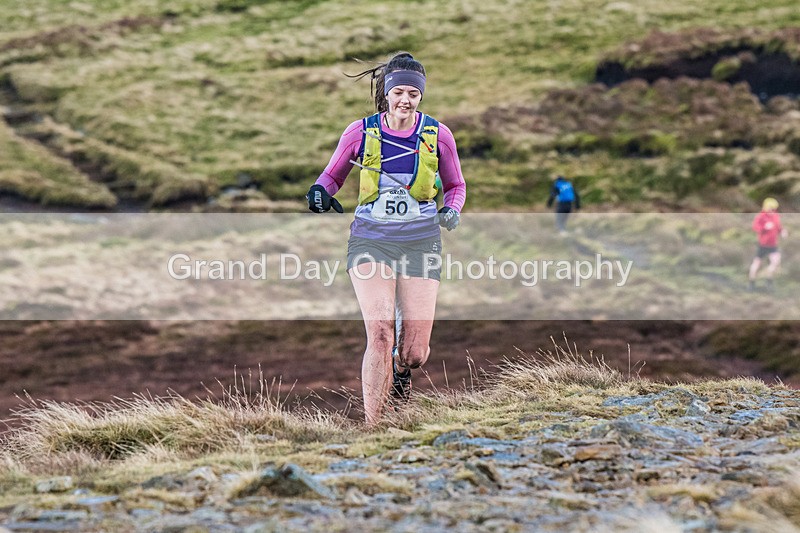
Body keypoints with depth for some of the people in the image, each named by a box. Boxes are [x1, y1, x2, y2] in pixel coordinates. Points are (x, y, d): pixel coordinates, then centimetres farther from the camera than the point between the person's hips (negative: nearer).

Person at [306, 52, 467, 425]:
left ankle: (401, 372, 35)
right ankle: (371, 428, -11)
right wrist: (320, 190, -8)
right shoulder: (361, 132, 0)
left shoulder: (437, 135, 2)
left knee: (414, 354, -4)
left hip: (421, 241, 1)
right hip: (371, 240, -1)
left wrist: (451, 210, -5)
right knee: (380, 336, -20)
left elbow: (456, 186, 16)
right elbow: (333, 174, 15)